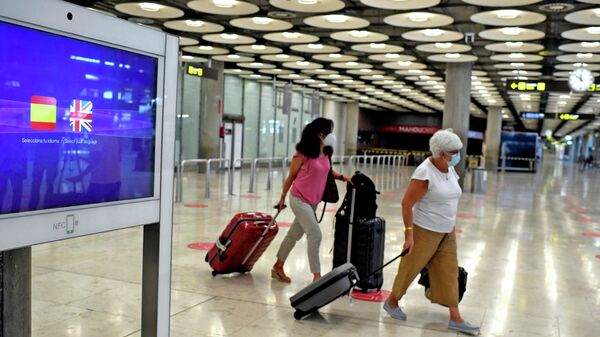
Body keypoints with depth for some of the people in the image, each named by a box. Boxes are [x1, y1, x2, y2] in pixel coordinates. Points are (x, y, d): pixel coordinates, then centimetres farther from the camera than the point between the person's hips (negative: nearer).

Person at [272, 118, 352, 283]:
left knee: (294, 234, 17)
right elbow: (291, 176, -7)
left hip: (313, 201, 7)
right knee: (315, 234, -12)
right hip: (299, 200, -7)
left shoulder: (325, 153, 3)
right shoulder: (303, 153, -17)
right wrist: (282, 198, 3)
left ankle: (278, 267, 32)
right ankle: (316, 276, -3)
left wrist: (342, 177, 3)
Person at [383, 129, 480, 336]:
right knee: (409, 269, 8)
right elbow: (407, 203, -21)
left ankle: (455, 319, 14)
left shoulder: (449, 170, 4)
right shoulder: (425, 173, -22)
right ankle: (391, 302, 29)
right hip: (425, 231, -8)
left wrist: (451, 227, 18)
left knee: (449, 272, 8)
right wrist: (409, 233, -23)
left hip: (446, 233, 8)